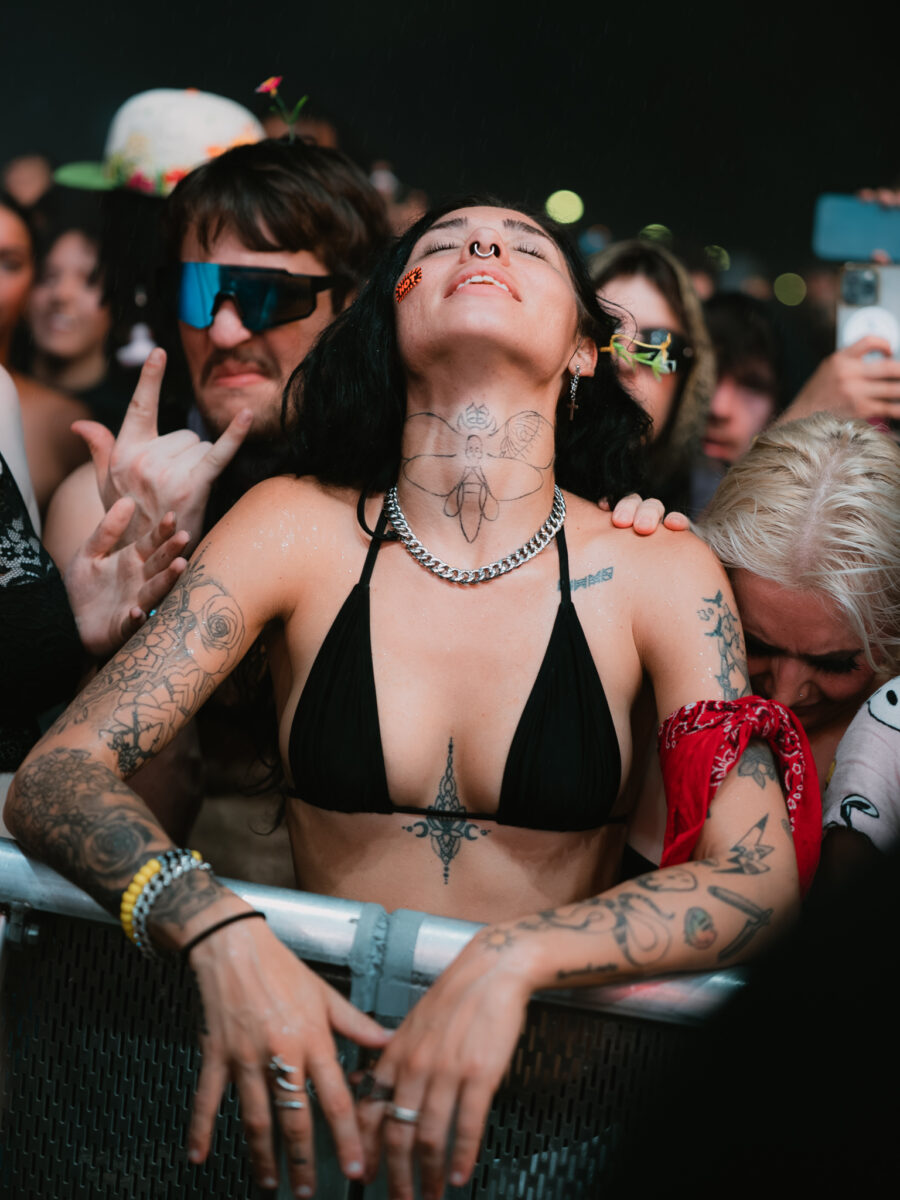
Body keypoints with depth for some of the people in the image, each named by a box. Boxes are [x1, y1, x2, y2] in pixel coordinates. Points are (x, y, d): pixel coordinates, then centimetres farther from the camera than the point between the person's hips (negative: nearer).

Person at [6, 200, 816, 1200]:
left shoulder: (658, 571, -3)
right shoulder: (297, 530, -2)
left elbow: (761, 877, -9)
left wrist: (513, 958, -26)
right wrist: (221, 932, -26)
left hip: (550, 1077, -2)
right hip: (314, 1053, 2)